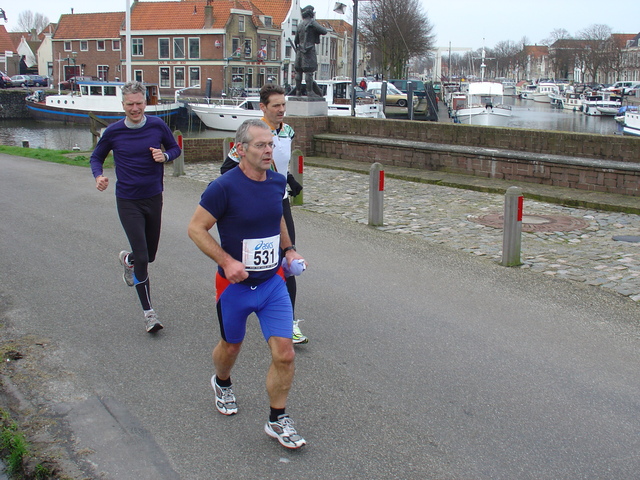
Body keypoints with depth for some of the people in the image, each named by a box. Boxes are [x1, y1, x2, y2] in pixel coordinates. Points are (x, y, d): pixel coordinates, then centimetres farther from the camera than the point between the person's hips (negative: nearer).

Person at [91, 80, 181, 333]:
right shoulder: (113, 131, -7)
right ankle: (148, 312, 3)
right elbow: (96, 157, 6)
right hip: (128, 202, -3)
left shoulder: (157, 126, -5)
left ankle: (127, 259, 53)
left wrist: (165, 156, -14)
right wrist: (98, 176, -15)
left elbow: (175, 148, 10)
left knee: (150, 254, 16)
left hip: (154, 198, 3)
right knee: (142, 258, -9)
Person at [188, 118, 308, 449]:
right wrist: (227, 262, -22)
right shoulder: (224, 187, -18)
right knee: (231, 347, 19)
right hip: (235, 285, -3)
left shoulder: (277, 182, 0)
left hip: (273, 282, 4)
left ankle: (277, 421, 14)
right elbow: (196, 228, -14)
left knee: (284, 353, -5)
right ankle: (222, 384, 54)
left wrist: (288, 249, 9)